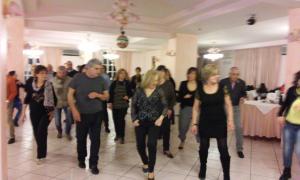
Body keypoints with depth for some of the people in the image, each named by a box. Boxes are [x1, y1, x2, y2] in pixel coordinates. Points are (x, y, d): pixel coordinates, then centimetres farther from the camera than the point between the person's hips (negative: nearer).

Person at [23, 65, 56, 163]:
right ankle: (41, 151, 34)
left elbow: (54, 99, -3)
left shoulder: (49, 85, -8)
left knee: (41, 132, -12)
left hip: (45, 112, -3)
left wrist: (52, 111, -7)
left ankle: (41, 155, -1)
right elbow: (27, 99, 5)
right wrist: (24, 111, 4)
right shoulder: (31, 85, -3)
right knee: (36, 133, 12)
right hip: (34, 113, 3)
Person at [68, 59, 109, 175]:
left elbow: (107, 96, 3)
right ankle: (81, 159, 36)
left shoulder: (101, 80, -2)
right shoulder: (78, 77, -7)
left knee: (95, 139, 3)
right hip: (81, 114, -1)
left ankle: (93, 164, 16)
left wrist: (97, 95, -18)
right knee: (81, 138, 13)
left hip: (97, 114, 1)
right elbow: (70, 94, -4)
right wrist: (74, 110, -12)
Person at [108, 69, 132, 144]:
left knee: (121, 119, -6)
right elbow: (110, 93, 3)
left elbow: (130, 93, 5)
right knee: (115, 119, 8)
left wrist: (128, 96, -15)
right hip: (115, 104, 2)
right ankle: (117, 134, 27)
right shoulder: (114, 83, 1)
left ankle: (122, 136, 4)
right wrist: (110, 102, -2)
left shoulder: (127, 83, -1)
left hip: (123, 105, -2)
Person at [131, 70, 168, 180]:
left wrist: (161, 117, -15)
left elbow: (165, 106, -1)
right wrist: (134, 119, -3)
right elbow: (133, 105, 4)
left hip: (154, 122, -2)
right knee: (140, 145, 10)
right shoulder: (139, 90, -1)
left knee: (151, 145, -11)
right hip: (141, 122, 2)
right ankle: (145, 163, 40)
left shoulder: (159, 91, -3)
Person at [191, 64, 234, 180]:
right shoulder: (200, 89, -6)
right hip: (205, 123, 0)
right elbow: (196, 108, 1)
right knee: (203, 147, 14)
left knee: (223, 149, 0)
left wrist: (230, 119, -9)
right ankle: (203, 168, 39)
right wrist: (194, 124, -1)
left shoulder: (222, 87, -5)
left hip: (220, 122, 0)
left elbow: (228, 105, 1)